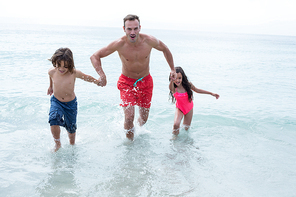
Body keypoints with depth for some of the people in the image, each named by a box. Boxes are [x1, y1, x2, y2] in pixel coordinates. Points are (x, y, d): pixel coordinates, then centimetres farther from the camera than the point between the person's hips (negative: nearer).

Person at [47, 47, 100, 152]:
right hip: (56, 101, 1)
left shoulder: (74, 73, -20)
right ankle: (57, 143, 2)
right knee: (54, 121, -24)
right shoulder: (52, 72, -13)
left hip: (71, 103, 0)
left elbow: (86, 77, -1)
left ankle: (72, 145, 44)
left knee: (71, 127, 14)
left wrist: (97, 81, -3)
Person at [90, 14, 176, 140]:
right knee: (129, 117, -15)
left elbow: (165, 50, 3)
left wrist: (172, 69, 5)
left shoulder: (149, 41, -18)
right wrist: (102, 75, -30)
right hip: (126, 82, -2)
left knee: (144, 118, 11)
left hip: (145, 81, 2)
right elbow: (95, 57, -16)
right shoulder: (119, 44, -22)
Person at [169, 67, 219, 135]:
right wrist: (172, 81, -78)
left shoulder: (187, 84, -19)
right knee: (176, 125, -24)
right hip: (180, 109, -2)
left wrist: (211, 93, 5)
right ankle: (175, 136, 5)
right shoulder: (173, 88, -26)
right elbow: (171, 86, -52)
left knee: (186, 128, 11)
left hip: (189, 108, 2)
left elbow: (197, 90, 0)